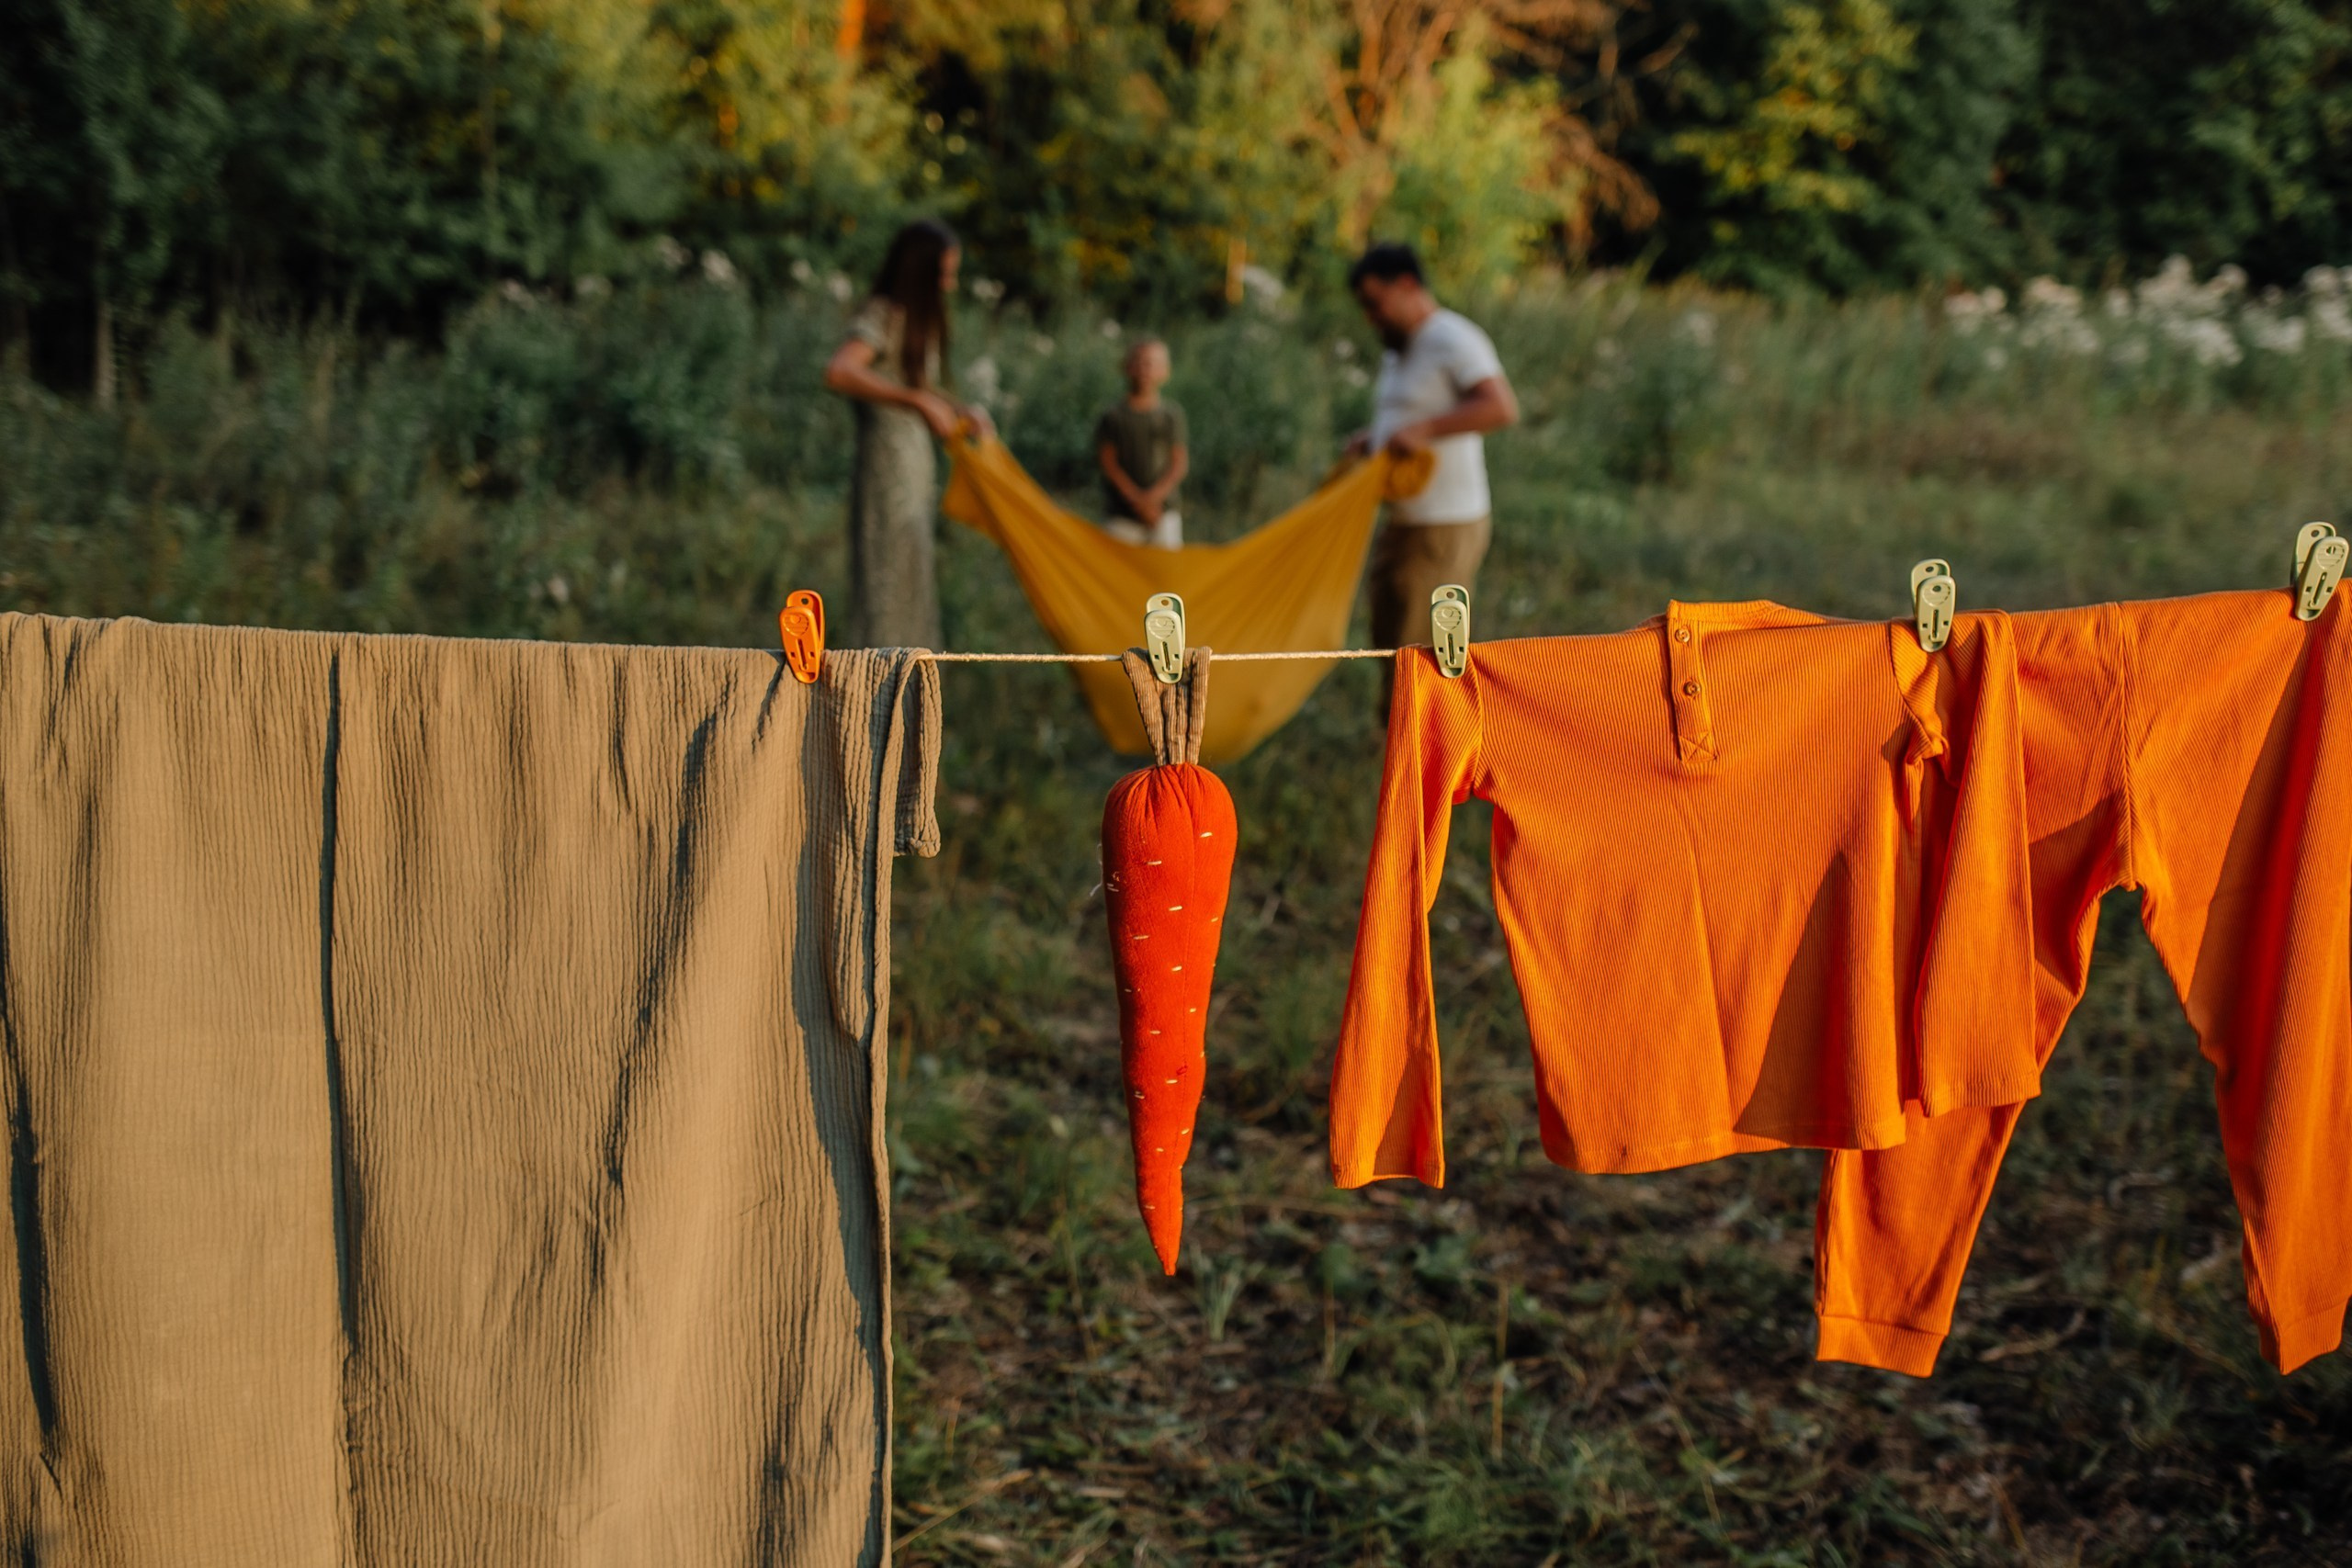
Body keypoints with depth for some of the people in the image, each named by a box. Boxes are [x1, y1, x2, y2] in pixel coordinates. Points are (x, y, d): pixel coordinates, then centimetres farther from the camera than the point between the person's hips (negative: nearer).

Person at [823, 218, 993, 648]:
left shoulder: (914, 322, 16)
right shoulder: (880, 316, -11)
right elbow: (837, 374, -31)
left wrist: (960, 414, 9)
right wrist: (919, 400, -33)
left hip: (914, 479, 9)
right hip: (887, 476, -9)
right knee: (883, 600, -9)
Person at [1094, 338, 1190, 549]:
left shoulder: (1173, 415, 7)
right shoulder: (1112, 416, 3)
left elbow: (1180, 463, 2)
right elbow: (1108, 463, -2)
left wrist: (1155, 496, -14)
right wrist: (1137, 498, -12)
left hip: (1164, 511, 1)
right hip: (1121, 515, -1)